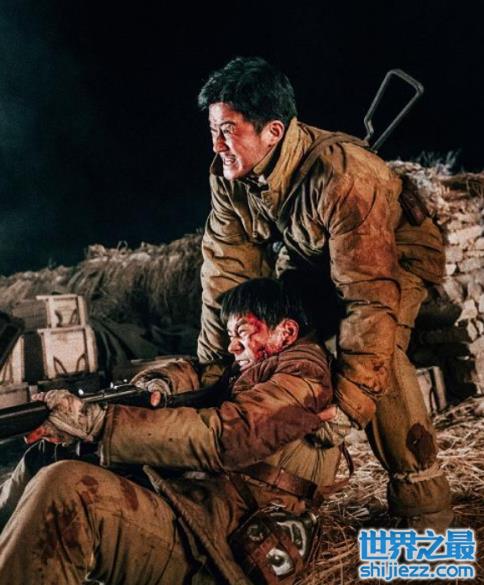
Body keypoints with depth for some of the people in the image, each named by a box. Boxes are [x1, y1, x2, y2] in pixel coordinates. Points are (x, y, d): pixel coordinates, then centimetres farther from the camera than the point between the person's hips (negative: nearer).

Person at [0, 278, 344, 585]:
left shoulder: (302, 374, -4)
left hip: (219, 534, -10)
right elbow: (191, 371, 31)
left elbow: (224, 435, -20)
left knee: (61, 488, -30)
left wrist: (93, 421, -22)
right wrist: (157, 385, 3)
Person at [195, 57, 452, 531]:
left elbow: (370, 295, -41)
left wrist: (349, 395, -41)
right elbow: (225, 272, -14)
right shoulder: (227, 177, -19)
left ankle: (421, 498, -16)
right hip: (312, 262, 7)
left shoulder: (341, 175, -40)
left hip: (395, 254, -6)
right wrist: (215, 370, -14)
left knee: (374, 351, -31)